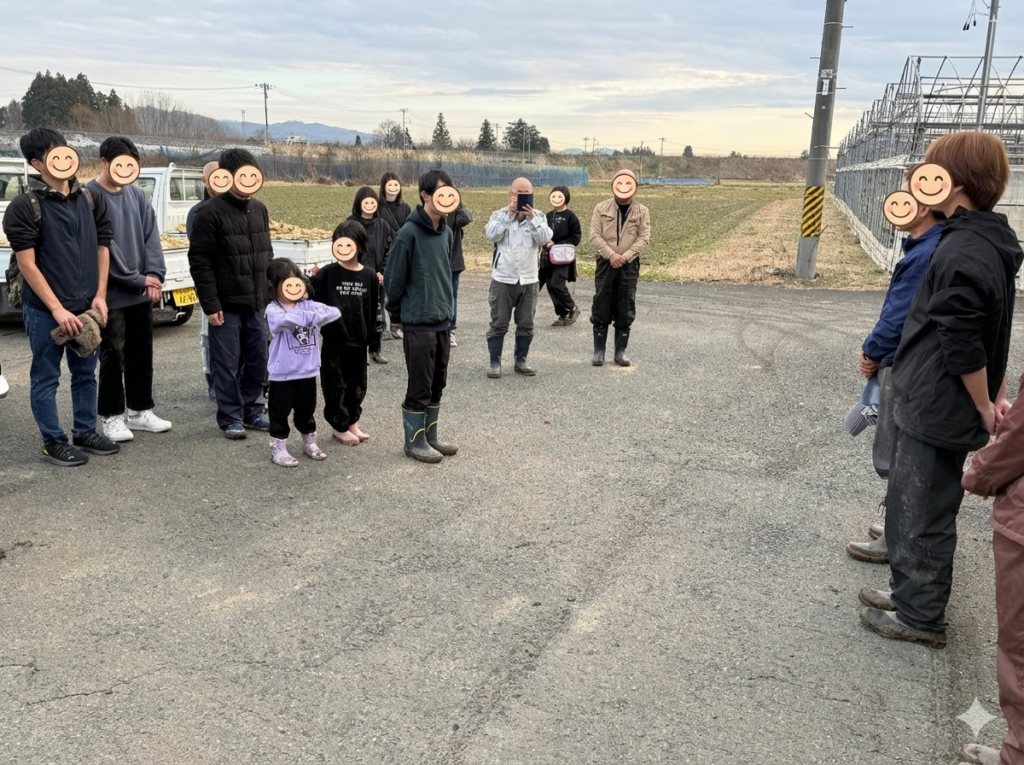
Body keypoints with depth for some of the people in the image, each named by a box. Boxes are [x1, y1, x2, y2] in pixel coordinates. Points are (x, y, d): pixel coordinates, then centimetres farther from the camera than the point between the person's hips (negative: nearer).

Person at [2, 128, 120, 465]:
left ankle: (85, 432, 29)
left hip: (85, 307, 5)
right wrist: (56, 308, -15)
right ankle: (53, 442, 16)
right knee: (46, 377, 6)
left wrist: (100, 296, 2)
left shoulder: (90, 199, 6)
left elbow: (102, 247, 11)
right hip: (44, 309, -5)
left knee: (86, 373, 15)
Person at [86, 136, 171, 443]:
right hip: (111, 293, -6)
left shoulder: (137, 195, 8)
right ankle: (112, 416, 15)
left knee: (142, 355, 13)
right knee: (113, 357, 3)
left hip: (142, 292, 6)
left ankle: (140, 410, 26)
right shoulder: (89, 197, -11)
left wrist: (155, 275, -9)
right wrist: (138, 279, -15)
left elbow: (151, 237, 6)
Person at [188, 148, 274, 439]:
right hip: (226, 304, -6)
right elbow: (199, 262, -12)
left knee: (258, 360, 11)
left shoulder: (259, 209, 10)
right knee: (227, 363, 2)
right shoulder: (211, 213, -11)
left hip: (257, 303, 6)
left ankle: (253, 411, 25)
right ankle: (230, 418, 14)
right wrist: (210, 304, -15)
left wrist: (271, 293, 12)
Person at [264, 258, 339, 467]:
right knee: (280, 412, 6)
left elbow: (334, 313, -8)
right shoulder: (273, 310, -12)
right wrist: (313, 316, -25)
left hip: (307, 371, 5)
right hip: (282, 374, -5)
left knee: (306, 411, 19)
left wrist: (316, 315, -24)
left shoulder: (308, 306, 3)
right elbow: (287, 319, -34)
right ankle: (278, 450, 16)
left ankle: (310, 444, 34)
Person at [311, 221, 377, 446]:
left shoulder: (369, 276, 1)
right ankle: (339, 426, 20)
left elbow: (372, 309, 6)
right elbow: (314, 303, -7)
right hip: (333, 340, -3)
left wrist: (370, 336, 5)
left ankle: (352, 421, 31)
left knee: (357, 384, 14)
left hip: (358, 341, 3)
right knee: (335, 385, 5)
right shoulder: (326, 274, -7)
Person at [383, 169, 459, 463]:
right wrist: (397, 314, -1)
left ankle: (430, 436, 27)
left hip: (442, 321, 7)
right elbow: (394, 278, -10)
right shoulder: (409, 233, -15)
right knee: (419, 386, 2)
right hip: (417, 323, -7)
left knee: (437, 384, 14)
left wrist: (445, 307, 16)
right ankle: (414, 441, 15)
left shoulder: (446, 232, 8)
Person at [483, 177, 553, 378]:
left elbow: (545, 238, -10)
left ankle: (521, 360, 22)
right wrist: (509, 214, -17)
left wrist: (532, 218, -19)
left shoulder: (538, 216, 5)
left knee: (526, 324, 9)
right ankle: (495, 362, 9)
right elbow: (492, 235, -17)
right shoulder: (499, 215, 0)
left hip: (529, 279, 2)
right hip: (503, 278, -2)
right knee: (499, 323, 2)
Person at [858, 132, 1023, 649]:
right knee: (908, 506, 20)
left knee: (923, 514, 5)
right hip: (931, 405, 10)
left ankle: (920, 616, 20)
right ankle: (911, 593, 35)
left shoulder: (963, 253, -23)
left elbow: (964, 347, -22)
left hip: (936, 411, -10)